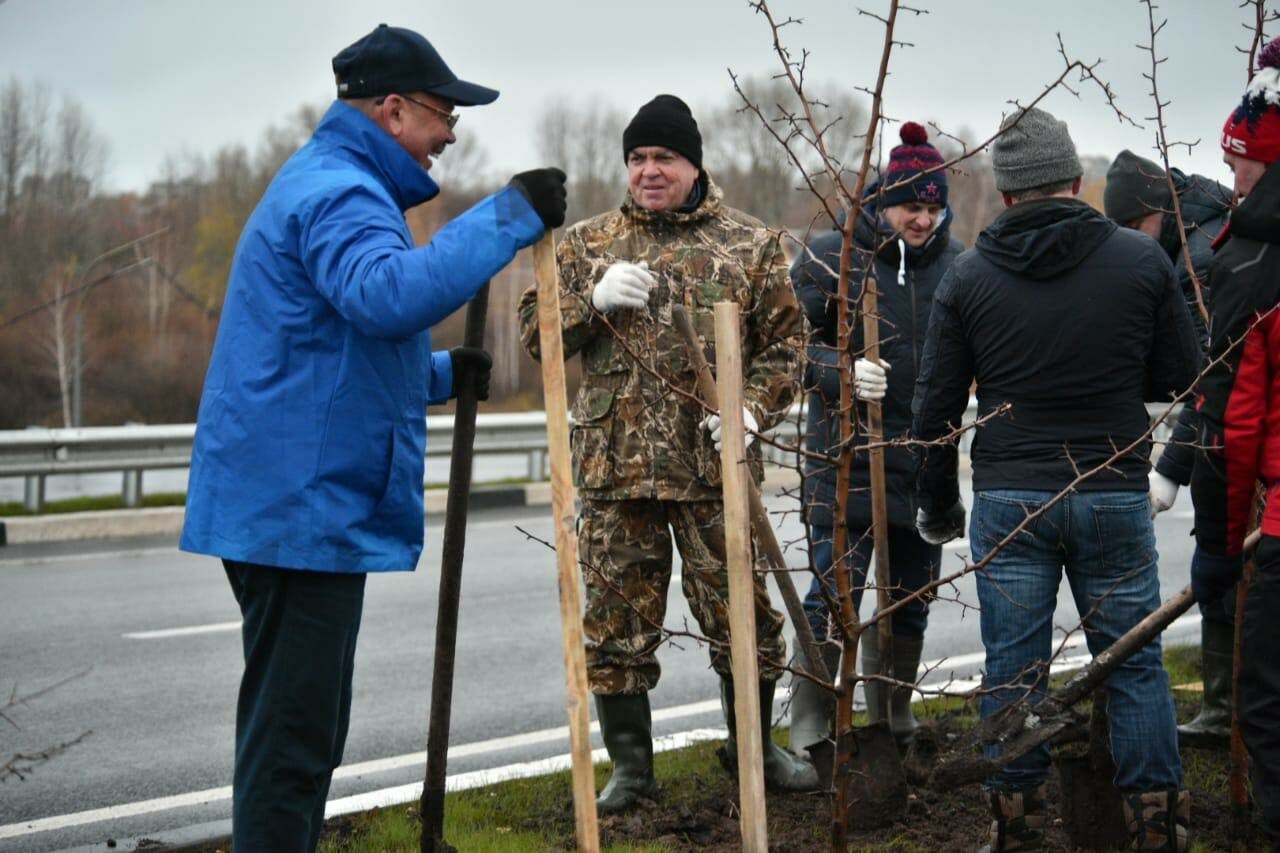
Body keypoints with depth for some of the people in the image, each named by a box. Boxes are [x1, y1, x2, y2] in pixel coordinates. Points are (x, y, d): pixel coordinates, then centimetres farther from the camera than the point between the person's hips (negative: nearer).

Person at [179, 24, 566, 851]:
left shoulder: (330, 184, 22)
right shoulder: (337, 192, -13)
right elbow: (390, 293, -35)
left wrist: (443, 375, 18)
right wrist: (507, 220, -30)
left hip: (298, 502, 11)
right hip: (305, 505, -11)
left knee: (300, 725, 17)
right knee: (292, 730, -8)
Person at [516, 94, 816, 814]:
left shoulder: (749, 243, 6)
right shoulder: (588, 243, 10)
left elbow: (784, 341, 5)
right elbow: (535, 329, 7)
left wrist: (752, 408, -11)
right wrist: (594, 299, -12)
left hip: (714, 467, -1)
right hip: (614, 466, 1)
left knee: (742, 615, 6)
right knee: (618, 622, 5)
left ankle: (754, 746, 26)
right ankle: (630, 767, 17)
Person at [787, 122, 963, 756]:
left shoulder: (957, 264, 5)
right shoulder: (831, 257, -7)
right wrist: (842, 371, -24)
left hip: (926, 461, 5)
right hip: (846, 458, -4)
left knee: (909, 596, 15)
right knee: (834, 594, -8)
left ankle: (892, 715, 33)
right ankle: (809, 731, 2)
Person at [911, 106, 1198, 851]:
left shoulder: (969, 276, -2)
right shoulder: (1142, 259, -5)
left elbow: (936, 406, 1)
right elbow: (1181, 375, 3)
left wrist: (939, 507, 14)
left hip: (1008, 502, 0)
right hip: (1116, 495, 0)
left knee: (1014, 666, 7)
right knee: (1135, 659, 10)